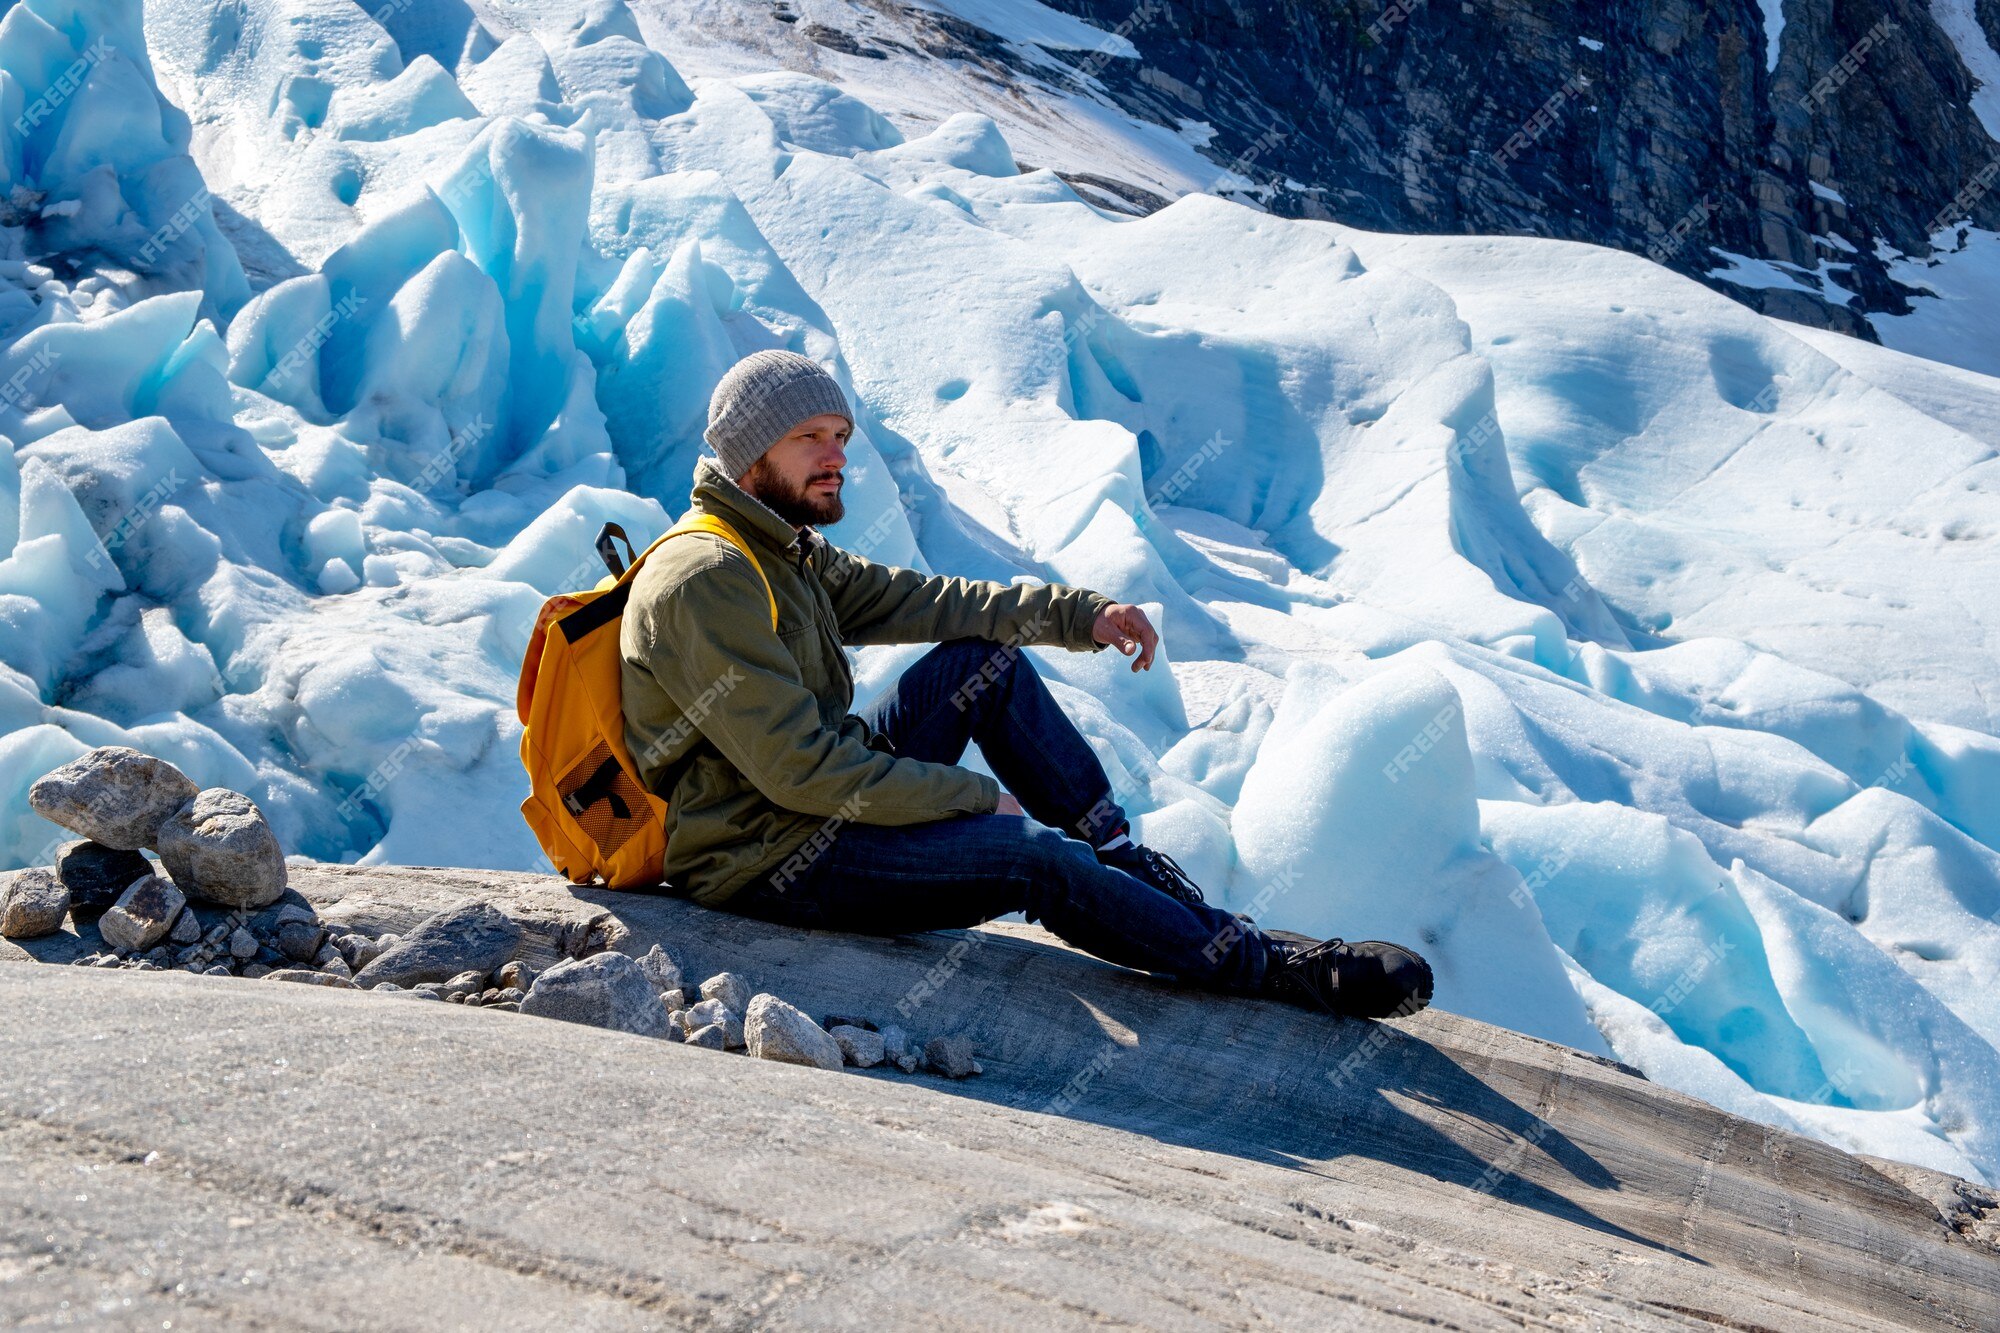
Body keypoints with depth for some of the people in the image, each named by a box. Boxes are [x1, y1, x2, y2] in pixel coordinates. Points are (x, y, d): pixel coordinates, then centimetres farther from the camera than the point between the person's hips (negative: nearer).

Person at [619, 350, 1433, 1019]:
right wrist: (977, 798, -17)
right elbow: (800, 768, -24)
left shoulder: (785, 552, 10)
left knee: (983, 659, 3)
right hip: (763, 862, -10)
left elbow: (914, 599, 10)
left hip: (816, 801, 10)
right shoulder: (702, 583, -21)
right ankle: (1267, 967, -3)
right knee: (1040, 860, -18)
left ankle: (1125, 864, 7)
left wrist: (1081, 614, -2)